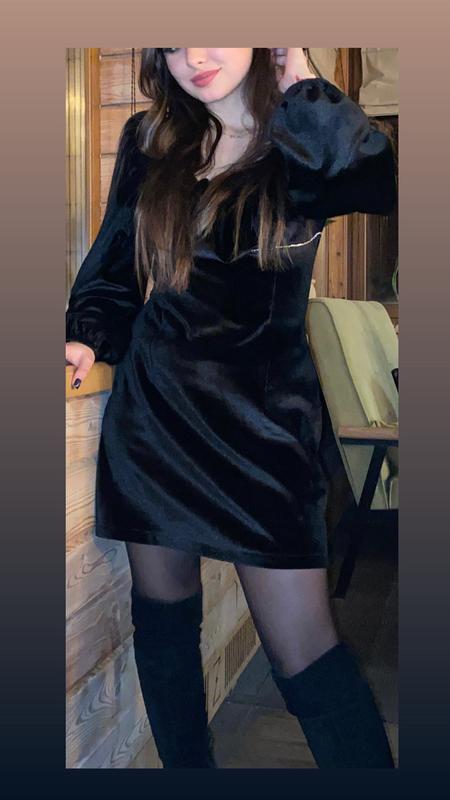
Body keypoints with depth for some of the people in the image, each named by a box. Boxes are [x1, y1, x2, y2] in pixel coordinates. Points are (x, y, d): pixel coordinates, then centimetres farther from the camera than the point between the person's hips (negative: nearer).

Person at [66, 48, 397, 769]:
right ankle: (186, 767, 35)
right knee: (162, 613, 13)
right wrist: (87, 337, 0)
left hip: (262, 418, -3)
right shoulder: (149, 140, 8)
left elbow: (386, 184, -23)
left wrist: (302, 93, -14)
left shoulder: (311, 144, -1)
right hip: (153, 408, 4)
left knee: (302, 649, -4)